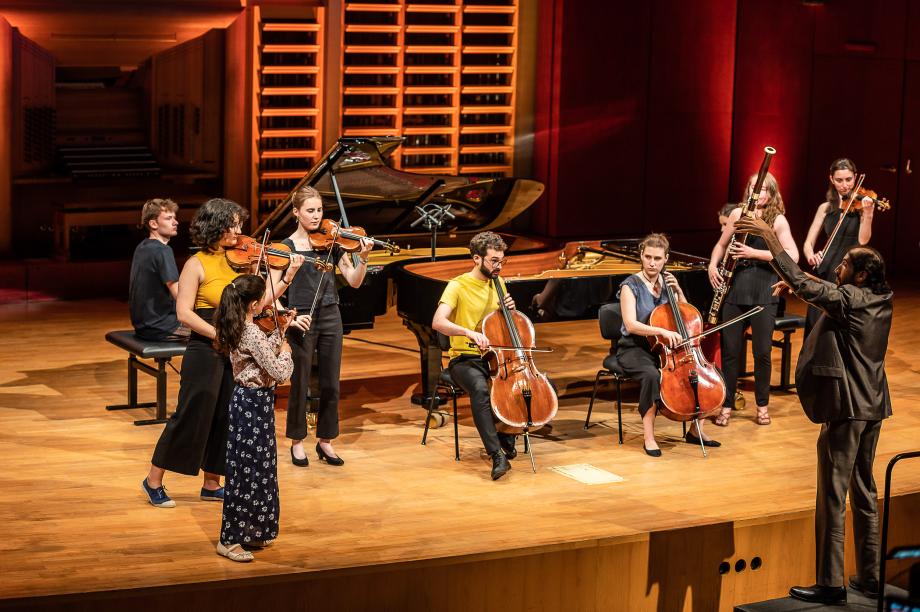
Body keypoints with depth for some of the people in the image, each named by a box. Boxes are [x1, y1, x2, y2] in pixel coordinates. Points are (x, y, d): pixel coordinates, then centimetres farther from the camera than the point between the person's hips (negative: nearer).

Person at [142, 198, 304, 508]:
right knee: (191, 417, -1)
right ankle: (154, 480, 13)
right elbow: (184, 312, -15)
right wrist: (219, 334, -22)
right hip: (205, 352, -6)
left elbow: (261, 301, 2)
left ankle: (211, 484, 25)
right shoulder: (197, 264, -11)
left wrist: (288, 276, -9)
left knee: (225, 418, 12)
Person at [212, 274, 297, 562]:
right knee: (247, 470, -3)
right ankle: (229, 540, 3)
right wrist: (286, 352, -5)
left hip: (247, 400, 10)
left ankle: (251, 532, 28)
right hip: (254, 403, -10)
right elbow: (279, 373, -22)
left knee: (255, 468, 18)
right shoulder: (253, 334, -23)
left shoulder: (237, 330, 5)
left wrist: (281, 332, 15)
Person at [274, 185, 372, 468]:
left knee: (330, 384, 7)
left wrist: (363, 257, -17)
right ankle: (297, 442, 19)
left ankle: (325, 441, 20)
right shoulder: (287, 246, -4)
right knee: (300, 384, 3)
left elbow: (354, 281, -1)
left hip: (330, 318, 3)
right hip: (301, 320, -3)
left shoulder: (330, 242, 4)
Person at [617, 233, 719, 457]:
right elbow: (631, 325, -23)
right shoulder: (631, 286, -10)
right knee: (652, 375, -38)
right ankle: (648, 436, -29)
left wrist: (678, 292, -4)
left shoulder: (667, 282, 8)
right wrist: (662, 331, -36)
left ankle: (695, 429, 0)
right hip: (635, 350, -6)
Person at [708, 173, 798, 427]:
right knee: (730, 350, 3)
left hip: (763, 292, -2)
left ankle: (762, 405, 18)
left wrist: (754, 253, -17)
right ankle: (726, 405, 14)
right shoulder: (738, 214, 8)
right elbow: (721, 245, 20)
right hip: (734, 288, 2)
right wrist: (713, 265, 0)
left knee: (762, 351, 1)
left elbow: (792, 256, -11)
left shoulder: (777, 220, -1)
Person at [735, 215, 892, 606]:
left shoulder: (848, 299, -16)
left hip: (845, 409, -9)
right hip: (872, 408, 9)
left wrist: (771, 240, -20)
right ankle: (869, 577, 23)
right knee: (864, 493, 17)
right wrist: (799, 287, 16)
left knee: (832, 497, -4)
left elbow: (805, 284, -22)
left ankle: (830, 584, -1)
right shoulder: (880, 301, 8)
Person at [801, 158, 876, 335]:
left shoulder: (861, 204, 1)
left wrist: (868, 212, -28)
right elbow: (808, 243, 6)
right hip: (825, 273, 4)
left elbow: (863, 240, -13)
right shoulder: (826, 208, 11)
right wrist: (811, 255, -16)